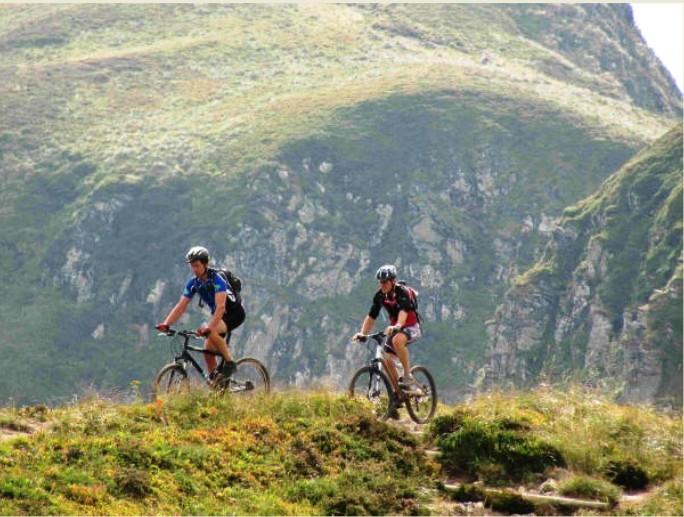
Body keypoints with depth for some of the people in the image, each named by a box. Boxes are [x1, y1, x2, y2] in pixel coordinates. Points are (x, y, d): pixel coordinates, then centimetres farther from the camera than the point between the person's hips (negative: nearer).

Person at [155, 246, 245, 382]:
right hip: (219, 315, 7)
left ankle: (229, 362, -19)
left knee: (212, 331, -33)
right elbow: (181, 306, -6)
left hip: (234, 313, -7)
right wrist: (166, 324, -20)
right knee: (208, 351, -3)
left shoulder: (216, 279, -26)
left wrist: (209, 327, -48)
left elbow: (221, 306, -36)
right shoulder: (193, 283, -5)